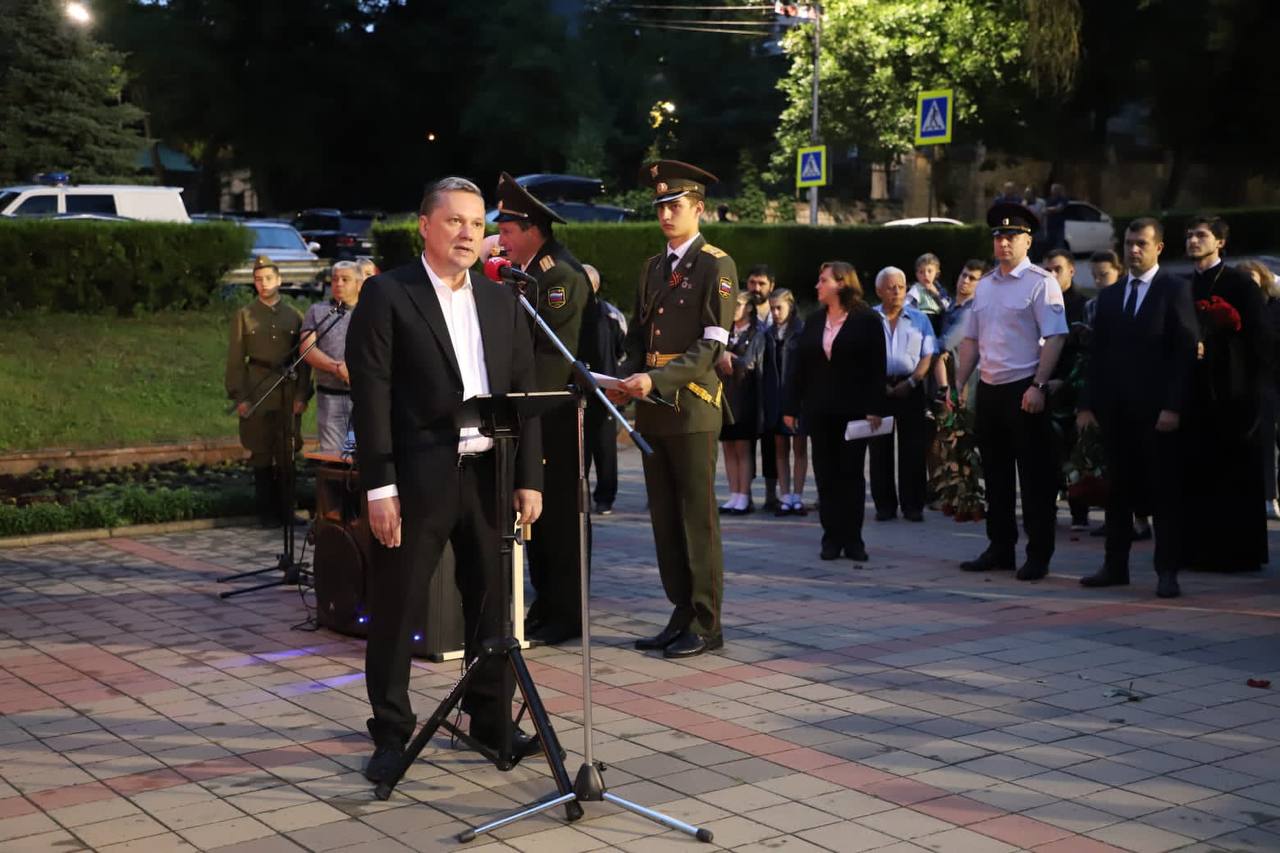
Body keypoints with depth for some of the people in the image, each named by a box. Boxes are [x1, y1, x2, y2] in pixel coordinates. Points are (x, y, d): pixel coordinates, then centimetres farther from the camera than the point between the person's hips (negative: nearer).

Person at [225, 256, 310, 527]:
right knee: (261, 453, 3)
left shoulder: (294, 316, 8)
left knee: (287, 453, 3)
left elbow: (303, 359, 7)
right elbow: (235, 360, 1)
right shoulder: (244, 316, 4)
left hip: (288, 393, 1)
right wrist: (239, 397, -6)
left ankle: (285, 507, 14)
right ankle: (266, 511, 11)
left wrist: (302, 394, -1)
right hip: (256, 392, -1)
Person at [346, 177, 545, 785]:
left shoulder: (501, 302, 12)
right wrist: (379, 488, -14)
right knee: (394, 607, 3)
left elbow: (524, 392, 11)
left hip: (490, 474, 5)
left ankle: (492, 720, 25)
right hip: (417, 478, -4)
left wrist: (529, 478, 4)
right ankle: (391, 733, 16)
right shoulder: (386, 296, -4)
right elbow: (371, 397, -9)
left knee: (491, 601, 11)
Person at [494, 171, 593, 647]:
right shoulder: (531, 273, 15)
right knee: (537, 513, 12)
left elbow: (558, 357, -19)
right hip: (531, 416, 9)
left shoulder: (562, 275, -14)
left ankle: (566, 614, 5)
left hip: (554, 419, -9)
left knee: (558, 514, -2)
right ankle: (546, 605, 20)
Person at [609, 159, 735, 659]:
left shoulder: (716, 266, -4)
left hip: (692, 407, -7)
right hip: (652, 410, 7)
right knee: (665, 519, 9)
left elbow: (712, 345, -12)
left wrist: (656, 380, -20)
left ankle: (706, 624, 3)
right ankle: (682, 614, 17)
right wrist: (630, 381, 1)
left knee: (697, 518, -3)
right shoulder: (653, 267, 18)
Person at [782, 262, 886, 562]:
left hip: (853, 411, -4)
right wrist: (791, 407, 2)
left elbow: (877, 368, -6)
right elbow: (798, 365, 8)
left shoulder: (867, 321, -3)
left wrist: (875, 409, -14)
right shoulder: (813, 321, 10)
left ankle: (853, 539, 8)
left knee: (851, 474, 2)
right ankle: (832, 537, 10)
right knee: (826, 475, 5)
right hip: (819, 411, 4)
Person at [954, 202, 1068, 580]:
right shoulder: (984, 285, 13)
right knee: (995, 474, 13)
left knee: (1034, 477, 0)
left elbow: (1055, 337, -15)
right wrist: (959, 384, 10)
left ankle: (1038, 556, 8)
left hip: (1024, 391, -7)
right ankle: (999, 549, 23)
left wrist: (1038, 386, -22)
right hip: (988, 390, 7)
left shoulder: (1040, 283, -8)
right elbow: (971, 340, 17)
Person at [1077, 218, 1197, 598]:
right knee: (1118, 491, 8)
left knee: (1163, 492, 1)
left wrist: (1174, 407, -14)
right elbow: (1097, 354, 14)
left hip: (1156, 411, -5)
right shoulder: (1109, 296, 15)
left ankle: (1167, 572, 5)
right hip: (1115, 410, 5)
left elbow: (1185, 351, -7)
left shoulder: (1175, 290, -1)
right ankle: (1115, 566, 14)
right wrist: (1088, 403, 6)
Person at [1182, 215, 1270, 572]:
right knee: (1196, 473, 4)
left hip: (1231, 392, -5)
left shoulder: (1241, 284, 0)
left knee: (1237, 474, -2)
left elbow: (1259, 339, -5)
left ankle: (1239, 552, 2)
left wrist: (1254, 388, -11)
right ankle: (1198, 548, 10)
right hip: (1194, 391, 5)